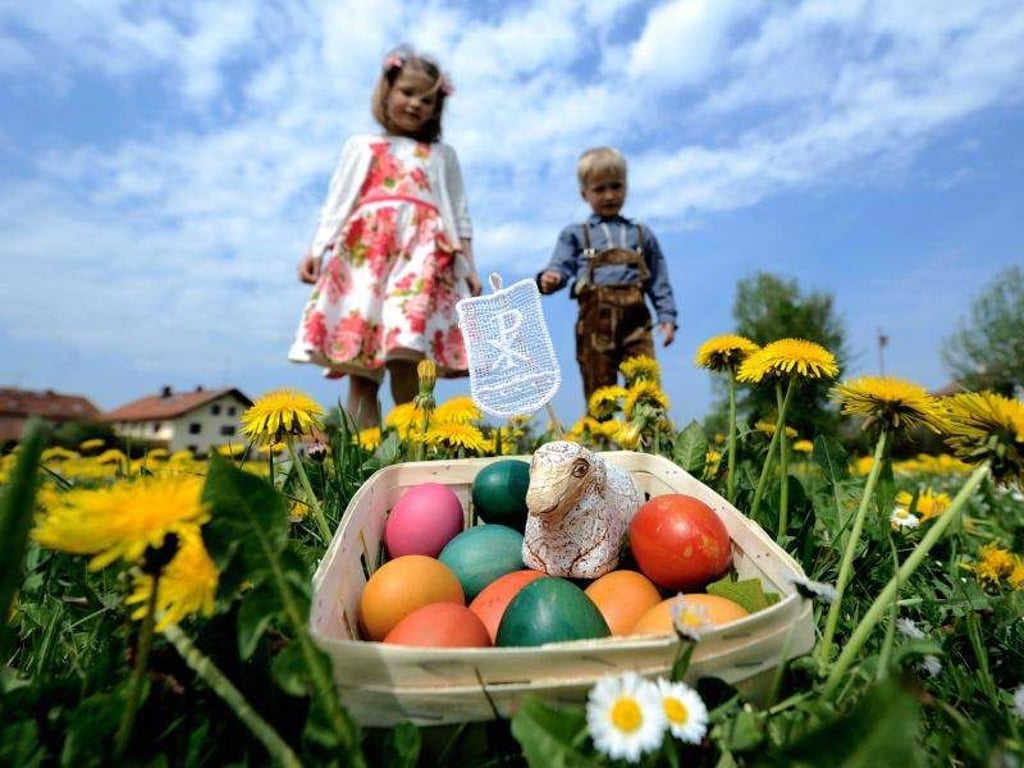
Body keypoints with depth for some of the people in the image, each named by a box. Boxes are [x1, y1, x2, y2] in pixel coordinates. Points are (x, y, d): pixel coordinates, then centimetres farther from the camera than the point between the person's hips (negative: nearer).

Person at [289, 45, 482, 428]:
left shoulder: (442, 155, 24)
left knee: (406, 361, -16)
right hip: (364, 255, 1)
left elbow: (459, 214, 18)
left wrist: (469, 266, 7)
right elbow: (336, 204, 15)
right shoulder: (361, 147, 22)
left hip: (421, 258, 0)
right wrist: (315, 250, 0)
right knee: (359, 369, -8)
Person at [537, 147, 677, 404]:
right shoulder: (575, 234, 16)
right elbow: (560, 266, 3)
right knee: (598, 392, 3)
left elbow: (659, 281, 18)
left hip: (635, 319, 1)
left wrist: (667, 317, 7)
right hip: (596, 319, -1)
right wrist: (549, 279, -21)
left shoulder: (642, 234, 21)